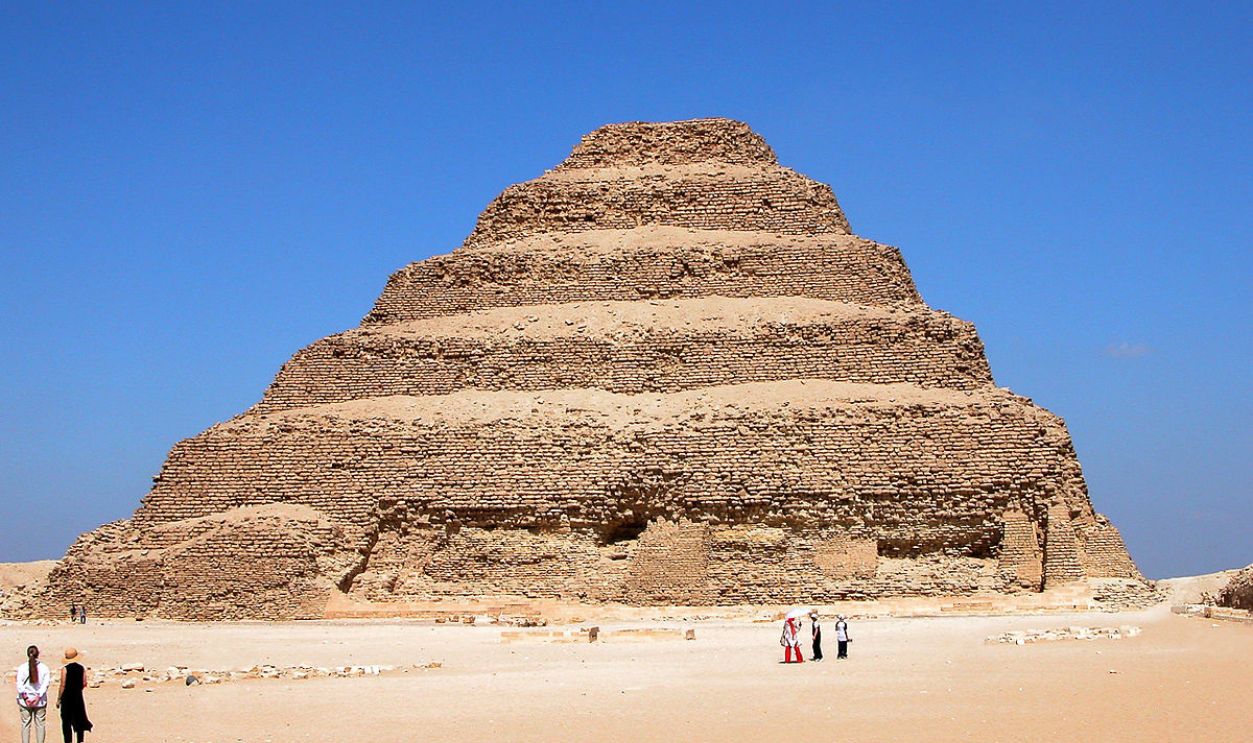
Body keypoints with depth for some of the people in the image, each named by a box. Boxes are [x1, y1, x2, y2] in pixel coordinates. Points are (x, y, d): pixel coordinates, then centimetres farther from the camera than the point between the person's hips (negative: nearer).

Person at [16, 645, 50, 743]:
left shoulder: (22, 668, -6)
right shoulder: (44, 668, -5)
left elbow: (19, 684, -11)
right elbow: (45, 684, -12)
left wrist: (25, 697, -11)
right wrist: (38, 697, -13)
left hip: (25, 702, 0)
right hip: (40, 701, 0)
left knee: (25, 724, 9)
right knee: (40, 724, 10)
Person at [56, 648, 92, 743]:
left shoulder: (65, 669, -11)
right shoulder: (82, 668, -1)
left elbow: (62, 685, -11)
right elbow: (84, 684, 1)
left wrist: (58, 699, -3)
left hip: (67, 697, -3)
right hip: (78, 696, 3)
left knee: (66, 721, 2)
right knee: (79, 720, 13)